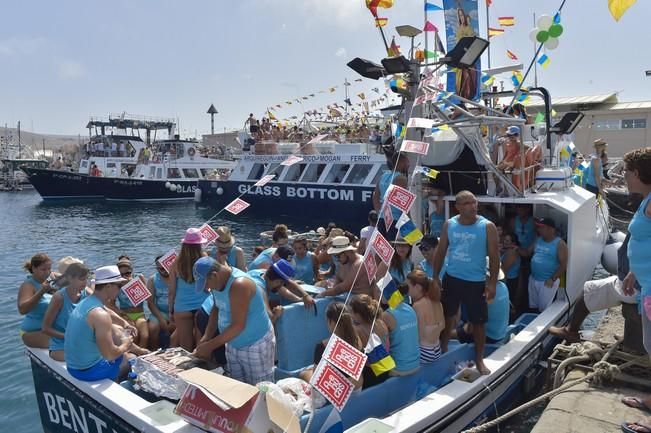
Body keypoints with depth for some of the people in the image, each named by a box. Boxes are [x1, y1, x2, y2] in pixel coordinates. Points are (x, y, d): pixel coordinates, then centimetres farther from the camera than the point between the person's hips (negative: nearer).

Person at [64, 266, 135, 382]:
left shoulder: (85, 303, 2)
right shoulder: (100, 314, -26)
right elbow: (109, 355, -26)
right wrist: (125, 346, -8)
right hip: (88, 371, -8)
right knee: (132, 359, 9)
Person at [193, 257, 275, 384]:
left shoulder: (239, 285, -29)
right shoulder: (218, 281, -2)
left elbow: (238, 325, -28)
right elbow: (216, 308, 13)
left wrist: (210, 346, -21)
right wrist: (206, 336, 1)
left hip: (256, 346, -8)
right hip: (233, 344, 8)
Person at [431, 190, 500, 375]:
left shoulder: (487, 226, -9)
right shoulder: (449, 224, -2)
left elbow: (494, 256, -6)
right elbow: (441, 251, 4)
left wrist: (492, 282, -11)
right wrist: (435, 277, 2)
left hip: (476, 281, -2)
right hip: (451, 278, 3)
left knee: (478, 321, 7)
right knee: (447, 316, 16)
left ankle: (479, 360, 25)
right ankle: (443, 351, 36)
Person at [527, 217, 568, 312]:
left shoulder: (560, 244, -13)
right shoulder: (539, 240, 7)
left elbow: (563, 265, -16)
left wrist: (553, 279, -20)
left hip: (547, 281, -7)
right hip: (533, 279, 7)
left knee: (544, 309, 2)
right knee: (532, 306, 17)